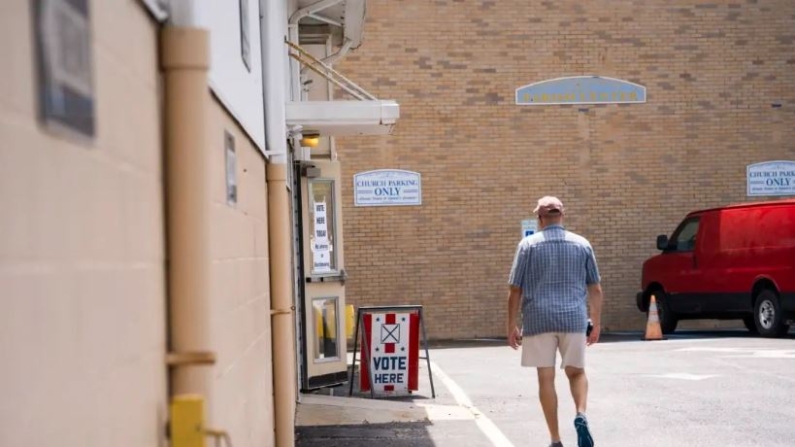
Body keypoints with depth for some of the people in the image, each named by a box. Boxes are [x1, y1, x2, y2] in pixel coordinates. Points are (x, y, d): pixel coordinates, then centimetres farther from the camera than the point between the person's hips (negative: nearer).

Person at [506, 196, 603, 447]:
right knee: (576, 372, 17)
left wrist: (511, 327, 6)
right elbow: (595, 290, 8)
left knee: (546, 379, 5)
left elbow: (515, 290, -1)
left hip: (539, 320, -2)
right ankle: (581, 415, -9)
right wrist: (596, 324, 17)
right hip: (573, 318, 2)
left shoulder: (529, 245, 0)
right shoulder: (582, 244, 6)